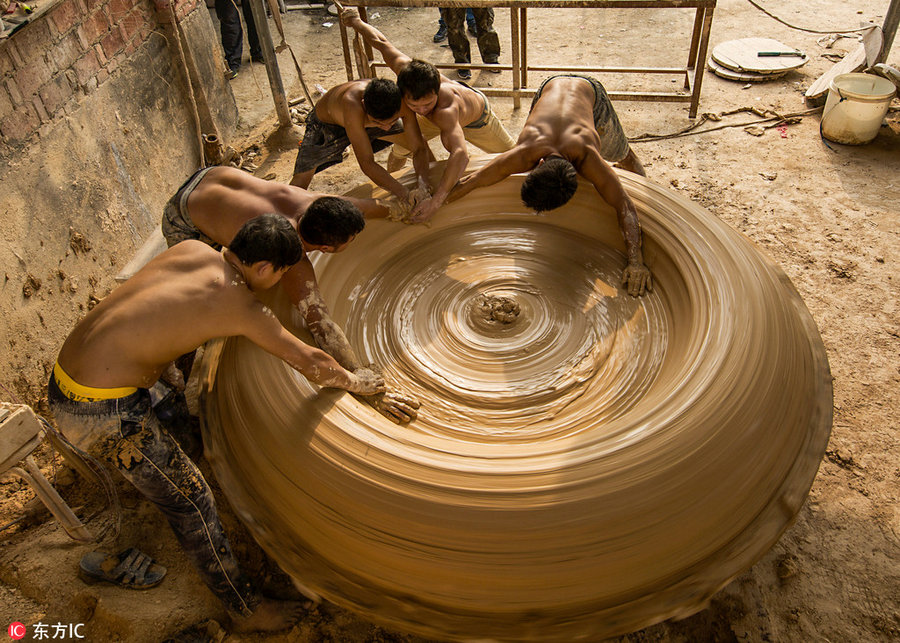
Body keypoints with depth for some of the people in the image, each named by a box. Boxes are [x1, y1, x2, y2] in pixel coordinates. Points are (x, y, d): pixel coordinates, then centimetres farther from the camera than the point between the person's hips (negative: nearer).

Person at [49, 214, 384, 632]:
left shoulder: (191, 249, 4)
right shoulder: (240, 306, -16)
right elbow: (310, 362, -9)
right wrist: (354, 382, 10)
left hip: (63, 378, 9)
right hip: (103, 412, -8)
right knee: (189, 499, 3)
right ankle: (244, 607, 18)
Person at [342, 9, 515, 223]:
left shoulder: (446, 109, -55)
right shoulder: (404, 67, -40)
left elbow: (460, 155, -69)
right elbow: (381, 42, -20)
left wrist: (435, 201, -79)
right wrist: (356, 21, 0)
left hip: (475, 118, -4)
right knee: (400, 150, 5)